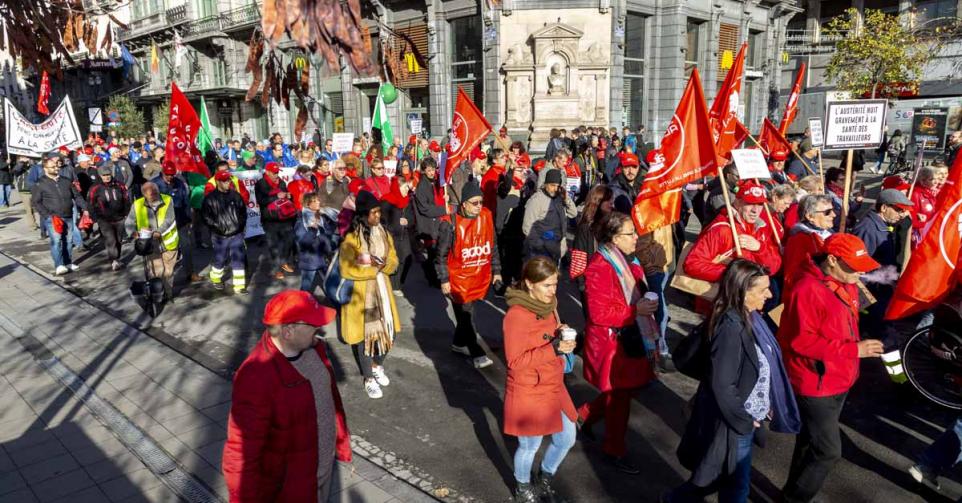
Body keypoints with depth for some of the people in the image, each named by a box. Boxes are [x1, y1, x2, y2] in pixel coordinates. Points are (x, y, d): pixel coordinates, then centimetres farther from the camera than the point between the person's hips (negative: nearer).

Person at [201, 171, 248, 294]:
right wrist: (217, 226, -12)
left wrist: (241, 223, 6)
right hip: (220, 236, -3)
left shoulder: (235, 195, 4)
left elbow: (243, 211, 15)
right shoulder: (210, 198, -7)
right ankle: (216, 279, 38)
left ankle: (239, 285, 5)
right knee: (220, 259, 10)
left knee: (239, 259, -1)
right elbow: (205, 216, -6)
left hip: (237, 234, 3)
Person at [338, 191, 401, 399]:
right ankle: (369, 379, 23)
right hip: (360, 294, -5)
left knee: (387, 331, 11)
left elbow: (393, 261, 5)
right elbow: (346, 270, -19)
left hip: (382, 290, 5)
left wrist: (383, 264, -17)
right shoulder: (351, 239, -17)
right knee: (364, 334, 6)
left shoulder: (384, 233, 1)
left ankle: (378, 366, 38)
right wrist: (371, 267, -22)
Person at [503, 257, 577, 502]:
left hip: (553, 387, 7)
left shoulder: (548, 304, -1)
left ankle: (545, 479, 45)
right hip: (528, 393, -7)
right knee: (530, 446, 13)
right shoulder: (516, 316, -25)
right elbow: (515, 361, -24)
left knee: (567, 438, 18)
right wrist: (554, 348, -31)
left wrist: (561, 336, -10)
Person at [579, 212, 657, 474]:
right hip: (608, 342, -9)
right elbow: (599, 313, -24)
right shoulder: (599, 268, -23)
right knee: (619, 396, 5)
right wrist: (636, 311, -25)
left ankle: (584, 416, 41)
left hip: (627, 337, 9)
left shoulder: (626, 261, 5)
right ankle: (615, 451, 25)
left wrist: (647, 306, 5)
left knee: (623, 390, 19)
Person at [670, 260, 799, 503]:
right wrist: (742, 420, -15)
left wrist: (765, 405, 9)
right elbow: (722, 385, -26)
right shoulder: (731, 327, -28)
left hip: (745, 417, 9)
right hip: (732, 422, -9)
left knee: (731, 480, 23)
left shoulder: (749, 318, 0)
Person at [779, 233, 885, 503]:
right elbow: (801, 341, -26)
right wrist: (854, 350, -24)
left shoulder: (846, 283, 6)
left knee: (813, 443, 21)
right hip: (815, 385, -9)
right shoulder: (808, 290, -24)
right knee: (828, 451, -3)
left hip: (839, 381, 9)